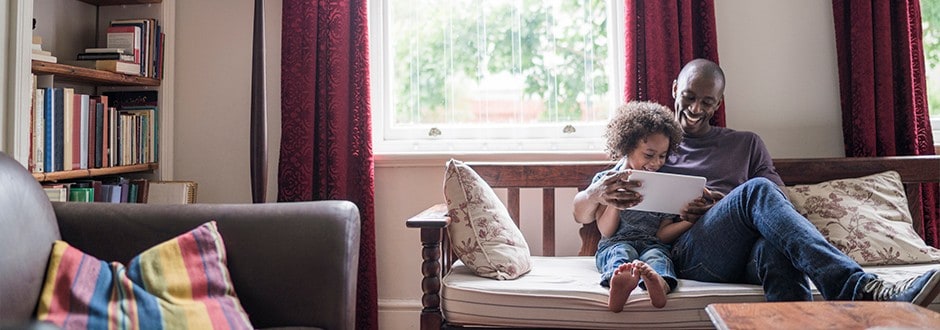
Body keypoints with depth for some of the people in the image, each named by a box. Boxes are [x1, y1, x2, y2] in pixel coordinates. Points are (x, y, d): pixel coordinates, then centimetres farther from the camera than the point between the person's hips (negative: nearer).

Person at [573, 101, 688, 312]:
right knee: (622, 251, -35)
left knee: (657, 254, -32)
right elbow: (606, 231, -1)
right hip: (615, 244, -2)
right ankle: (619, 280, -70)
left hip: (653, 244, 2)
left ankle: (657, 281, -68)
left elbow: (662, 234, 8)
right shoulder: (606, 181, 7)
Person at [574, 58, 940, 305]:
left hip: (748, 256, 2)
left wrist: (721, 208, -6)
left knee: (776, 245, -38)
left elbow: (779, 207, 13)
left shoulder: (746, 144, 25)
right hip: (689, 254, -2)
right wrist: (597, 194, -14)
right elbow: (580, 214, 13)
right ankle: (860, 288, -43)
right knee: (757, 190, -31)